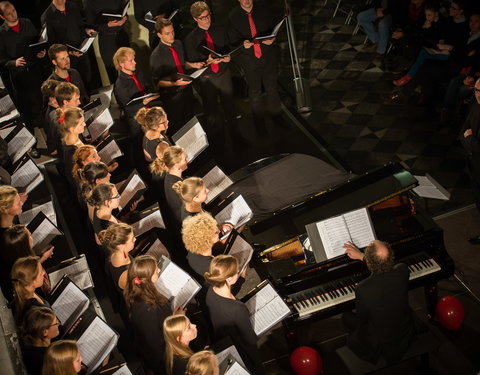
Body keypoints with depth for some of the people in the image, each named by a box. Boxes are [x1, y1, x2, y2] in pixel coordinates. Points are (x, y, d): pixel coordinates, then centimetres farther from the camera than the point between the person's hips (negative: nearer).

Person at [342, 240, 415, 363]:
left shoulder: (362, 289, -34)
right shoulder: (402, 271, -23)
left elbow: (361, 321, -14)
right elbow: (387, 264, 4)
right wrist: (361, 256, 11)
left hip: (382, 345, -4)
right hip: (407, 335, 4)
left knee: (346, 317, 20)